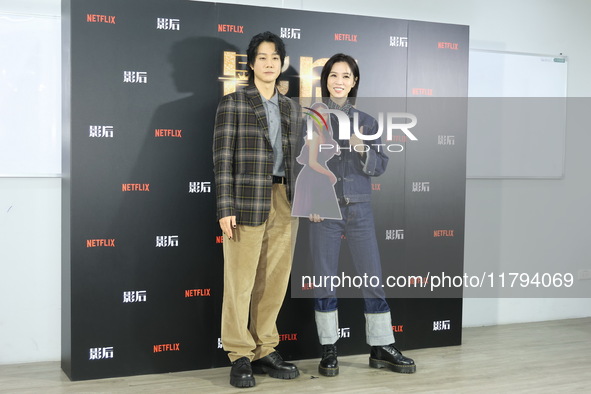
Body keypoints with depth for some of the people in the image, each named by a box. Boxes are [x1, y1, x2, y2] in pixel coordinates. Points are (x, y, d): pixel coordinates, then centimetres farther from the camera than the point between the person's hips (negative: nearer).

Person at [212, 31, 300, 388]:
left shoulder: (289, 107, 17)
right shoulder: (233, 103, 1)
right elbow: (223, 158, -5)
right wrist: (225, 208, -12)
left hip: (285, 200, 5)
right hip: (248, 200, -5)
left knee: (275, 280, 7)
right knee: (241, 281, -2)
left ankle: (265, 351, 19)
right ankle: (240, 357, 9)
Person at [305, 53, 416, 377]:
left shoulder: (367, 121, 8)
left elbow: (379, 167, 4)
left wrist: (363, 150, -15)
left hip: (359, 209, 2)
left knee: (374, 278, 3)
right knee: (324, 280, 3)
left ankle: (382, 349, 14)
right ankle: (328, 350, 15)